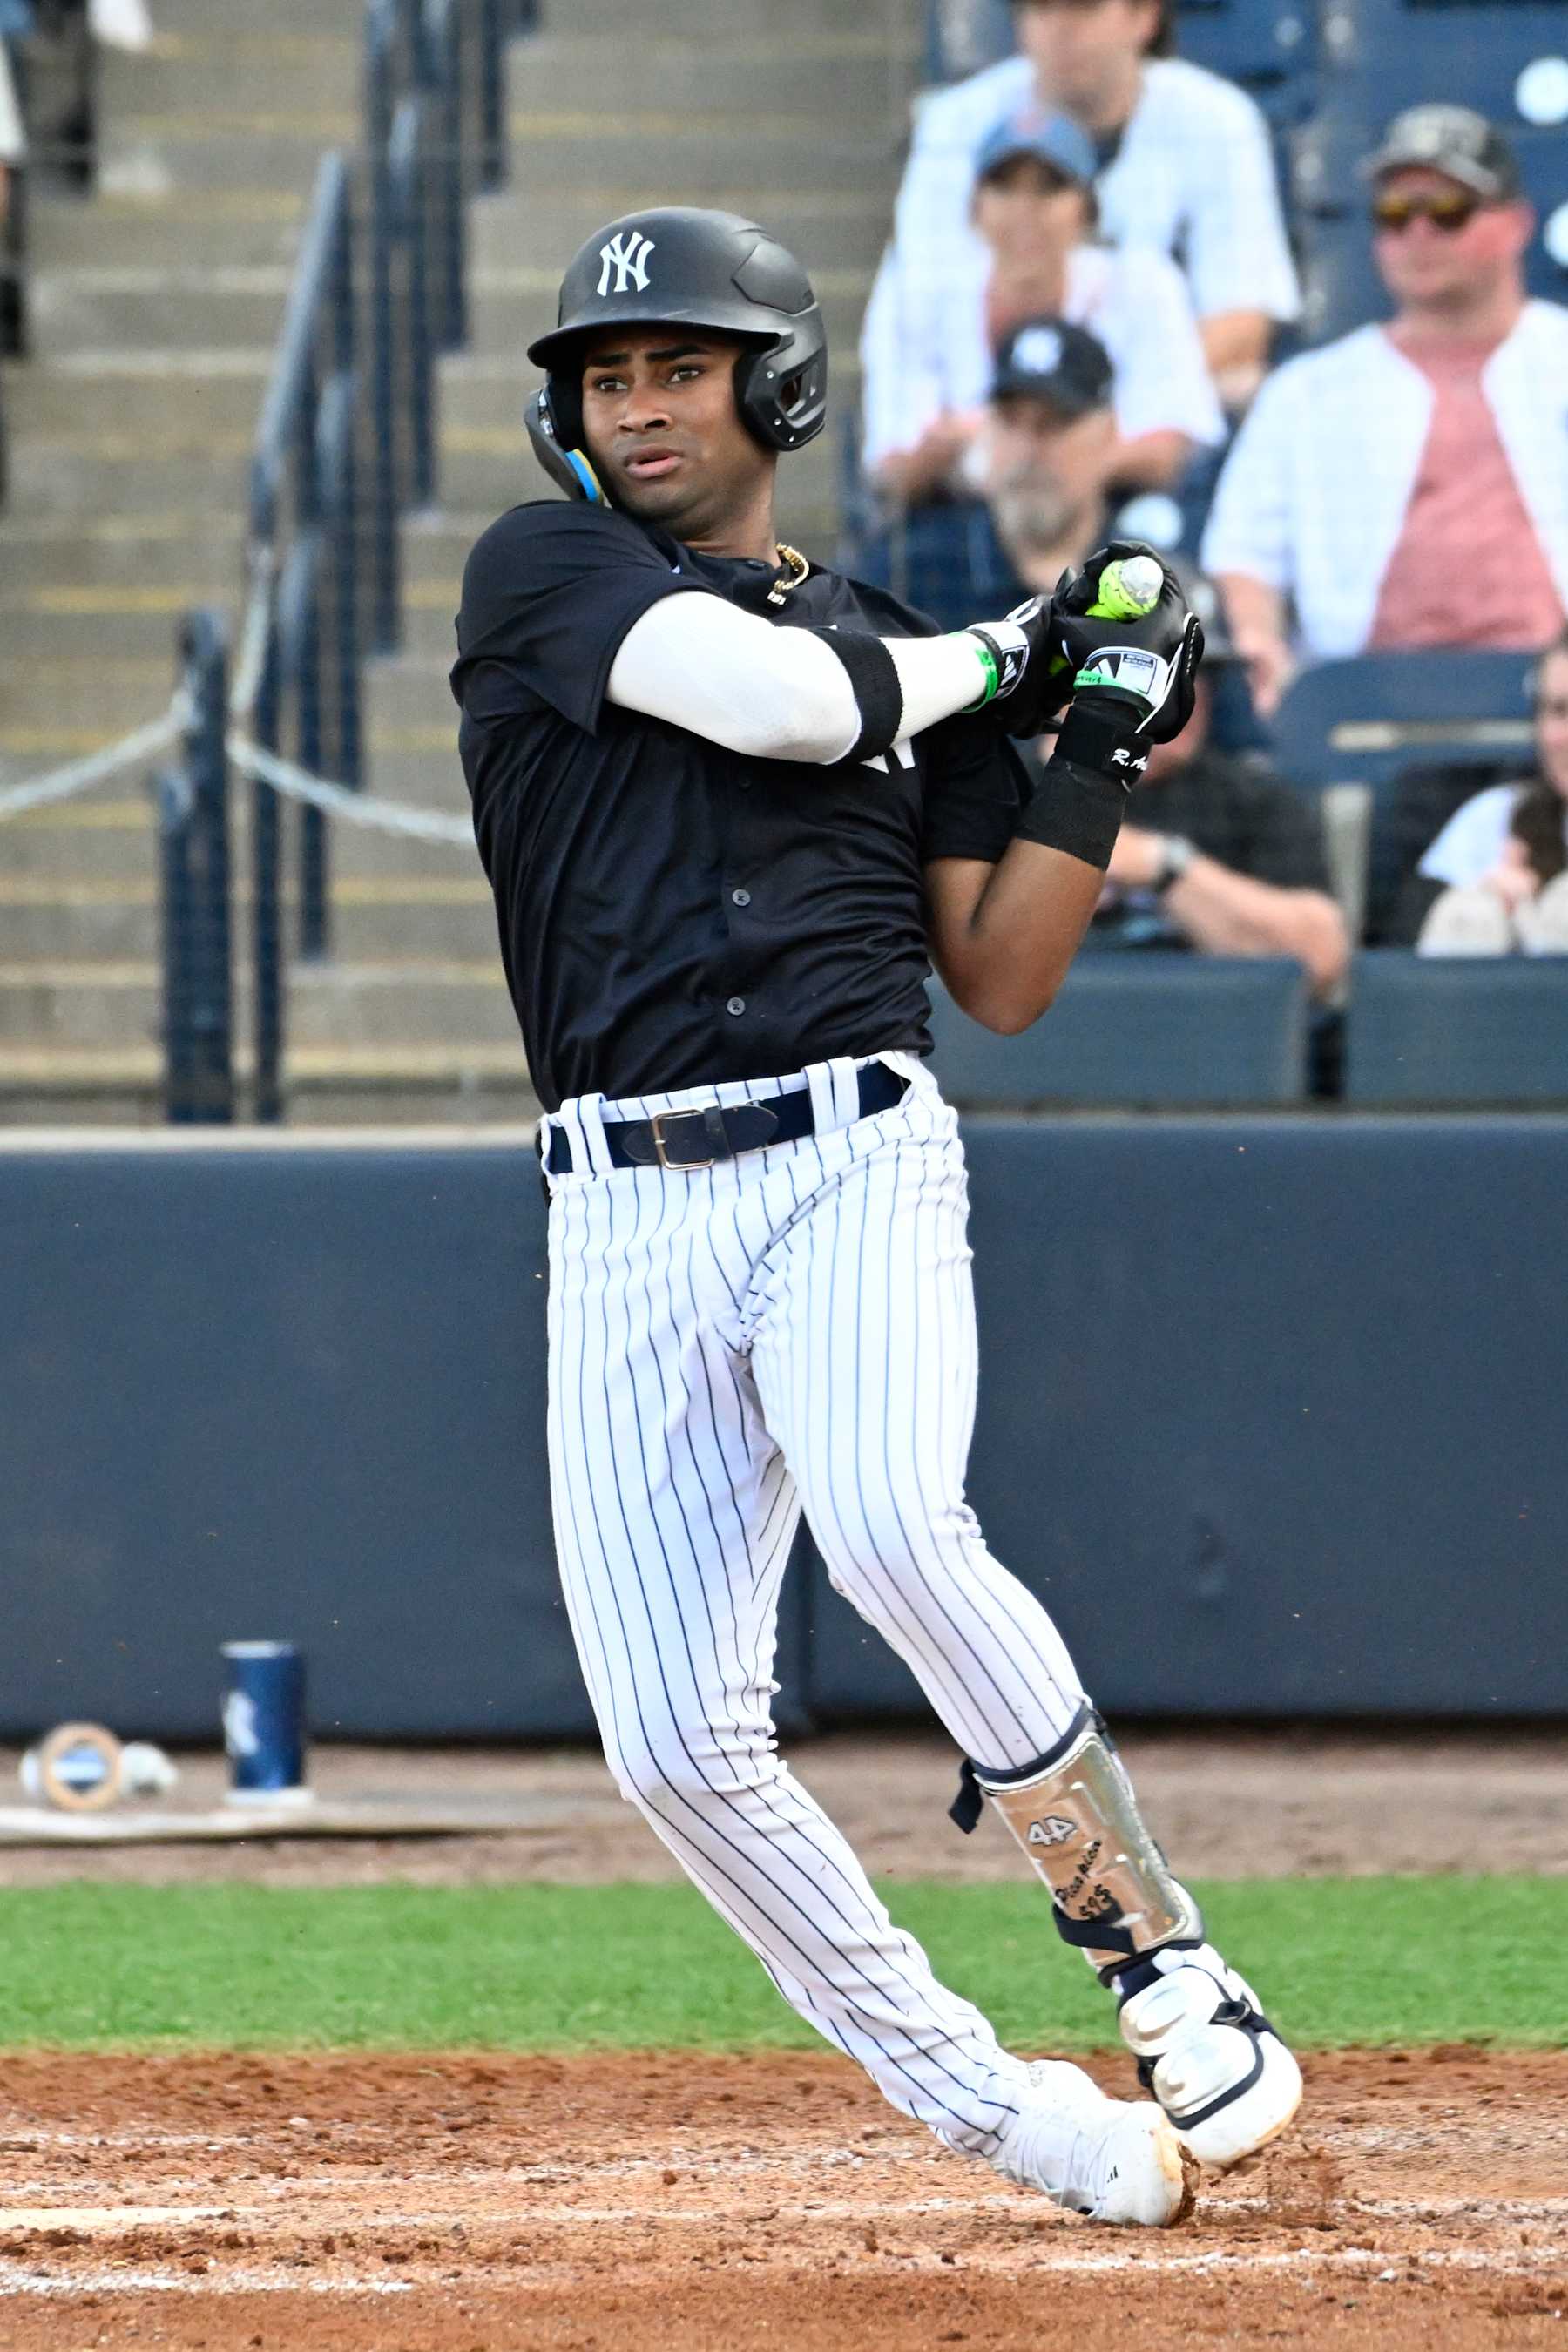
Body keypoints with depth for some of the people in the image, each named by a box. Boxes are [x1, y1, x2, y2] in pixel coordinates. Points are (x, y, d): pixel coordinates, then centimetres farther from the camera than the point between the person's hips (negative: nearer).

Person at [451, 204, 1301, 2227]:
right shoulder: (541, 572, 9)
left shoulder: (915, 662, 16)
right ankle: (990, 2112, 6)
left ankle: (1148, 1941, -15)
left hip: (853, 1160, -1)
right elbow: (771, 694, -8)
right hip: (621, 1212, 1)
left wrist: (1105, 747, 5)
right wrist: (1006, 655, 8)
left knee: (893, 1531, -31)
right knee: (674, 1747, -7)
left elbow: (1003, 979, 14)